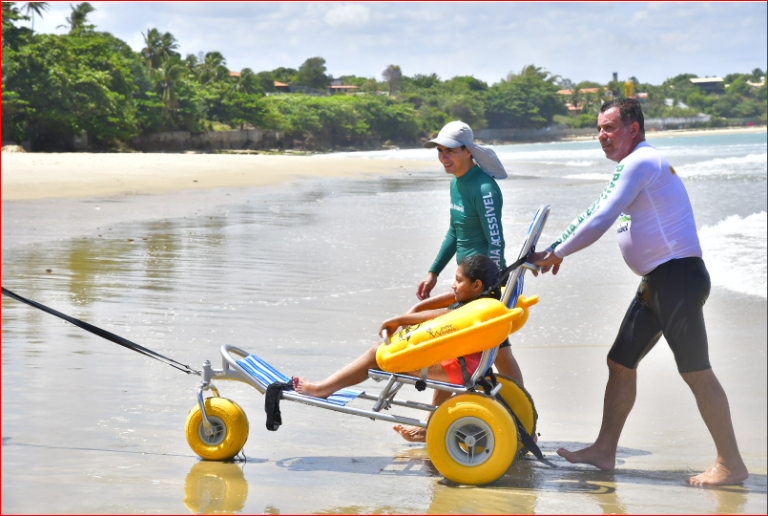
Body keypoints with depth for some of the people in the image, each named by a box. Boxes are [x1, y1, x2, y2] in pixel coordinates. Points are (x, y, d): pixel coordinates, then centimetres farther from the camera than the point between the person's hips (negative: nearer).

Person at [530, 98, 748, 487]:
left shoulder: (640, 162, -12)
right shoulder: (636, 166, 21)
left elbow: (599, 221, -16)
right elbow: (595, 213, 28)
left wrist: (556, 254, -6)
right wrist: (554, 248, 25)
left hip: (678, 276, -11)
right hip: (657, 281, 11)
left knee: (696, 371, -8)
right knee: (620, 362, 11)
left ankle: (731, 464, -2)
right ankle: (605, 450, 16)